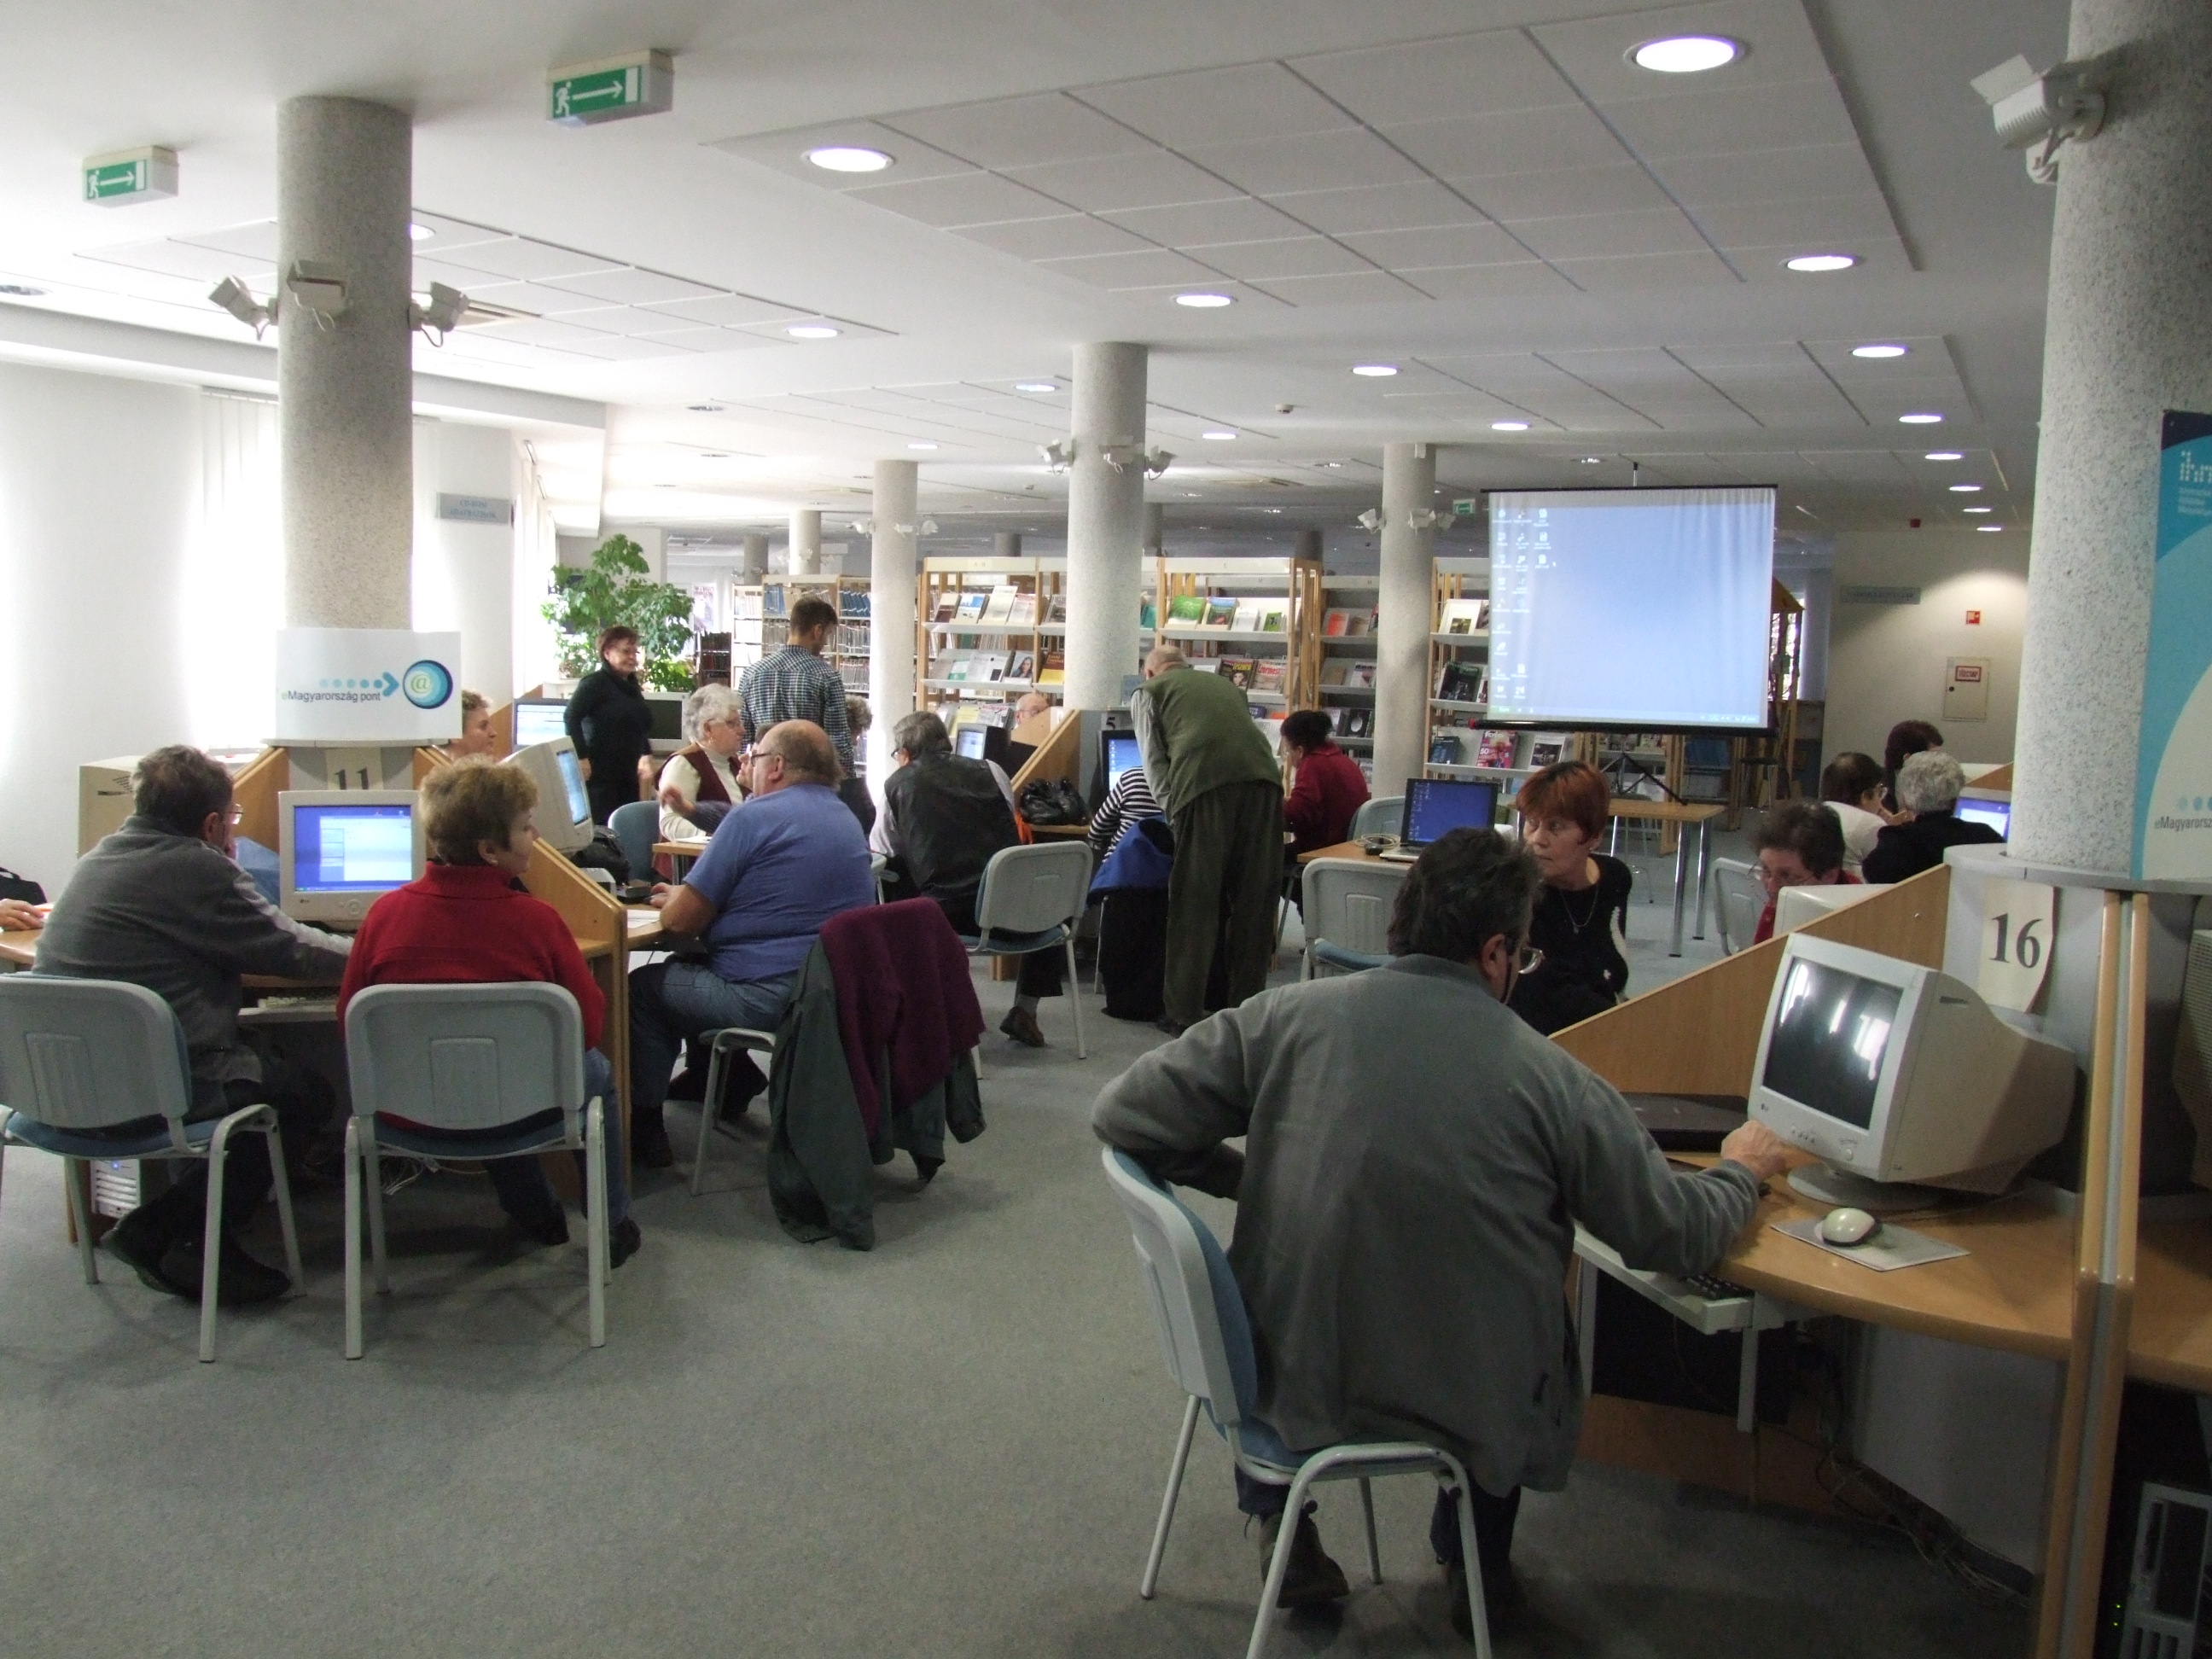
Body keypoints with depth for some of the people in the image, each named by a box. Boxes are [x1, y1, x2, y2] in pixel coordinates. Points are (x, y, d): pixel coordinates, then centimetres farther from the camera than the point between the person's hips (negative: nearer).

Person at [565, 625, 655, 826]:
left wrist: (645, 753, 16)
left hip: (628, 774, 8)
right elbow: (571, 717, -19)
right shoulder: (595, 683, -7)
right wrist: (581, 757, -23)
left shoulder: (632, 686, 17)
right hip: (601, 773, -8)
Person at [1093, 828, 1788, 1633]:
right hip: (1466, 1406, 0)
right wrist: (1740, 1170, 19)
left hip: (1286, 1383, 1)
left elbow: (1122, 1114, -10)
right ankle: (1477, 1561, 43)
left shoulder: (1286, 1015, -14)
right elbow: (1679, 1239, -3)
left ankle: (1280, 1528, 34)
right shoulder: (1555, 1081, -14)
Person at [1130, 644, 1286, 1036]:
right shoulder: (1226, 685, 35)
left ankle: (1185, 1015, 9)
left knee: (1194, 903, 4)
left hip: (1204, 785, -4)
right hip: (1263, 778, 4)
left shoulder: (1147, 692, 22)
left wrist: (1174, 811, 14)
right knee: (1255, 902, 11)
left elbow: (1154, 762, 11)